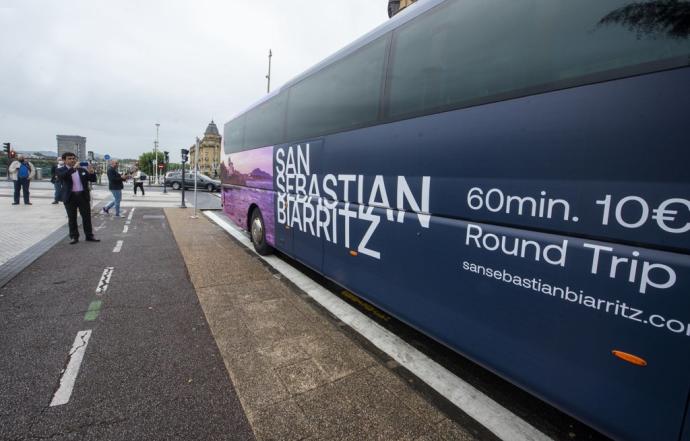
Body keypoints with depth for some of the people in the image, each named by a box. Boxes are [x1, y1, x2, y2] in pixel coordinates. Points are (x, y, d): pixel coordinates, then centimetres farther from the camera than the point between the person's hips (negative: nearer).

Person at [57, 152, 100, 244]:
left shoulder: (82, 170, 11)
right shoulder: (60, 170, 3)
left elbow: (93, 180, 7)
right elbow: (62, 176, -19)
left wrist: (91, 173, -13)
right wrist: (73, 168, -26)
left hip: (83, 196, 2)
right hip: (70, 197, -2)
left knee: (87, 217, 4)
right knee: (72, 218, 4)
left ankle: (89, 236, 10)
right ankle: (74, 237, 12)